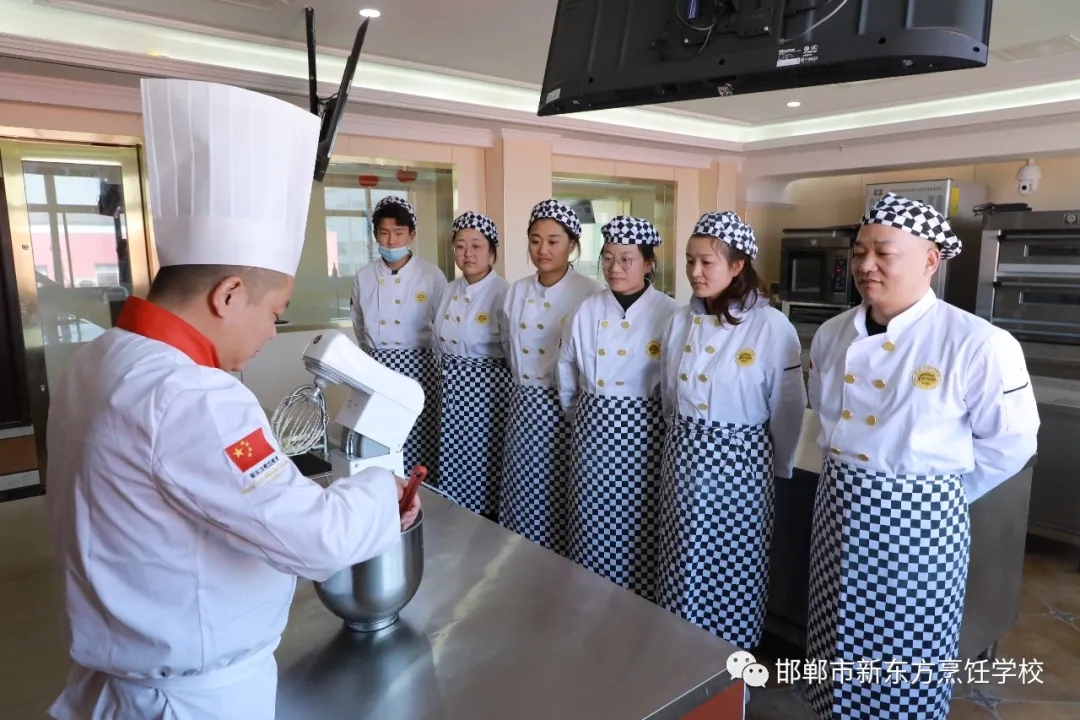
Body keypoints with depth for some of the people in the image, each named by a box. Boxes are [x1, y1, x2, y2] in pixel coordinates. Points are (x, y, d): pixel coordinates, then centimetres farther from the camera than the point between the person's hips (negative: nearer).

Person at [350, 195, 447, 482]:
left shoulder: (432, 276, -4)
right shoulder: (363, 277, 4)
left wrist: (422, 358, 5)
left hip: (418, 368, -2)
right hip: (378, 369, 2)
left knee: (420, 443, -2)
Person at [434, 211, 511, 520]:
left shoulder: (503, 293, -15)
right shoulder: (451, 290, 7)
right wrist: (451, 374, 16)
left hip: (487, 388, -7)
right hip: (454, 388, 7)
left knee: (486, 462, 2)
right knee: (455, 461, 14)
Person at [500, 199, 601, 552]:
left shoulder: (589, 293, -11)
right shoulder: (517, 291, 6)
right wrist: (524, 384, 14)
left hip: (565, 408, -5)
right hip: (525, 406, 5)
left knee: (560, 500, 3)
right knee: (523, 494, 12)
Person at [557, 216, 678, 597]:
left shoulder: (669, 314, -9)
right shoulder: (587, 311, 1)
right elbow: (568, 378, 13)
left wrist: (672, 427, 3)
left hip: (644, 433, -3)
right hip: (594, 431, 3)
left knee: (639, 527, 5)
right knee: (593, 524, 11)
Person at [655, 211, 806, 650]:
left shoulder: (771, 326, -14)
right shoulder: (681, 321, 3)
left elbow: (787, 409, -7)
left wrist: (777, 468, 2)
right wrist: (684, 442, 16)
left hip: (737, 461, -5)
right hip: (683, 457, 5)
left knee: (732, 570, 8)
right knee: (683, 567, 14)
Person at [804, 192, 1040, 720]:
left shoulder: (977, 345, -17)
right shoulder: (832, 335, 1)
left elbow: (1010, 445, -7)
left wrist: (941, 490, 0)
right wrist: (850, 478, 12)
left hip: (917, 521, -5)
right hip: (839, 512, 5)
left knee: (906, 659, 11)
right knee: (838, 643, 19)